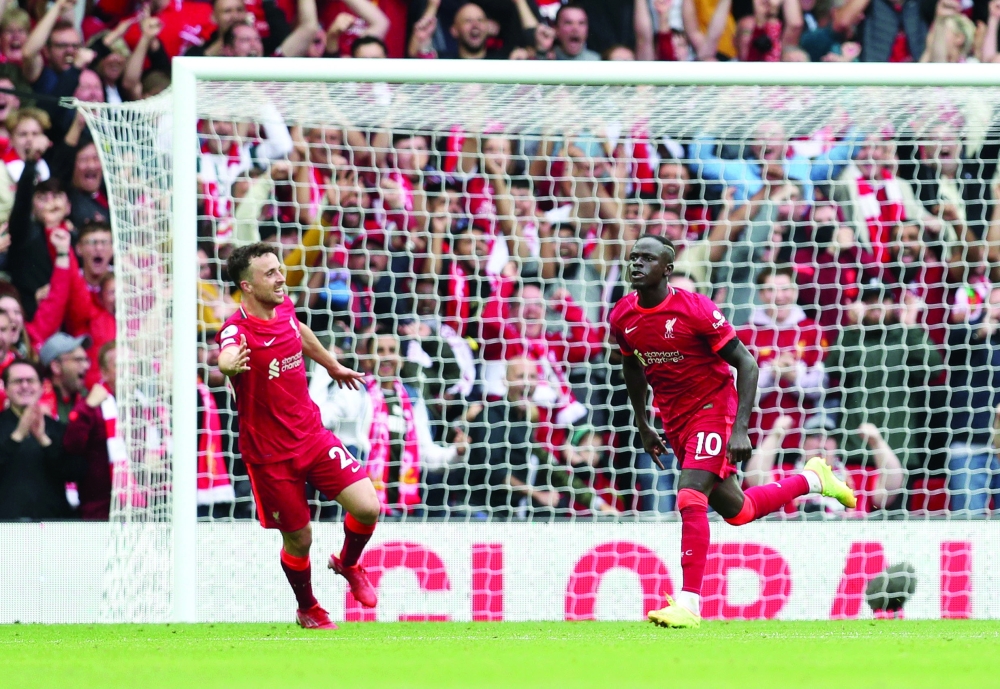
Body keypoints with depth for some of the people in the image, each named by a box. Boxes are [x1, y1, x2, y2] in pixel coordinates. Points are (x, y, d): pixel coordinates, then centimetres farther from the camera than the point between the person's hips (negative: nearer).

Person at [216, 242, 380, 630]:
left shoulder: (284, 308, -2)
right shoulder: (238, 330, -24)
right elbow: (226, 357, -49)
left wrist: (333, 366, 39)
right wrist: (231, 365, -73)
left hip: (312, 434, 5)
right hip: (270, 454, -5)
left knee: (367, 508, -9)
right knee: (298, 540, 4)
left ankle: (348, 565, 24)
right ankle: (308, 610, 35)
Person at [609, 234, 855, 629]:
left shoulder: (694, 310, -20)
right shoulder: (623, 318, -2)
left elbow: (747, 365, -16)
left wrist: (740, 430, -22)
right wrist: (642, 425, 20)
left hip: (713, 408, -7)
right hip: (675, 420, 7)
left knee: (690, 499, -22)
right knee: (736, 511, 13)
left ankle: (689, 604, -20)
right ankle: (810, 480, 38)